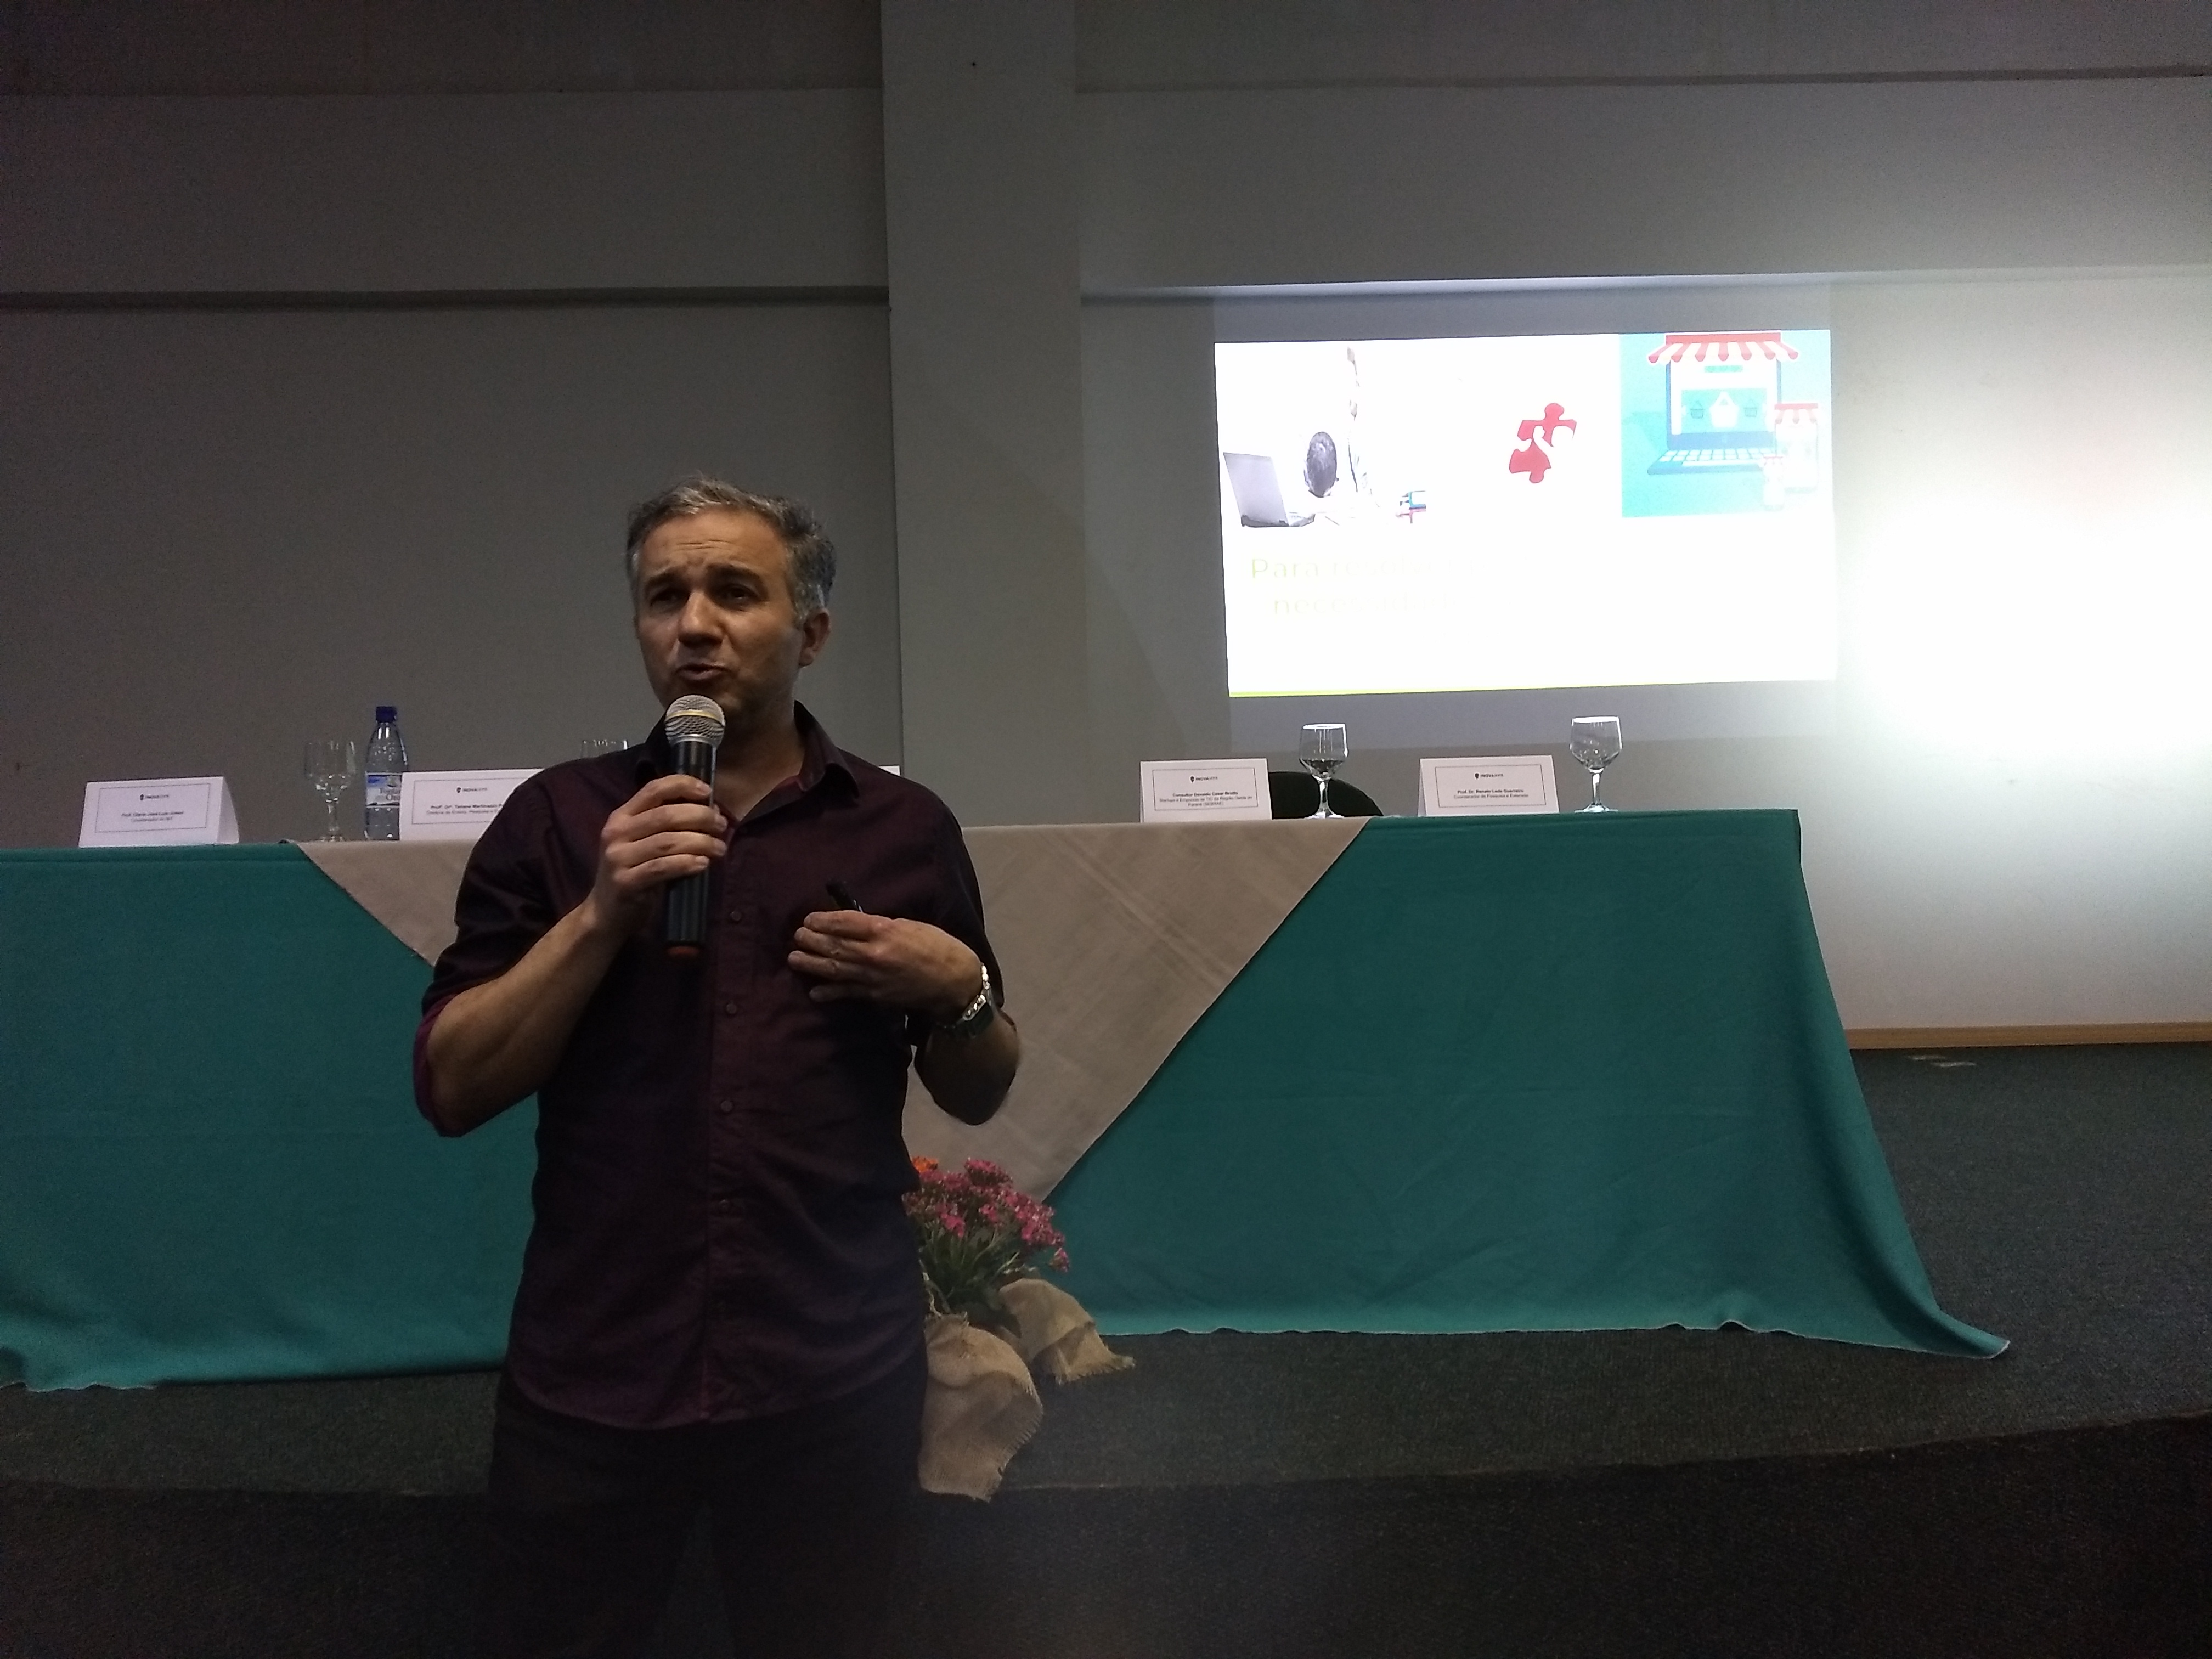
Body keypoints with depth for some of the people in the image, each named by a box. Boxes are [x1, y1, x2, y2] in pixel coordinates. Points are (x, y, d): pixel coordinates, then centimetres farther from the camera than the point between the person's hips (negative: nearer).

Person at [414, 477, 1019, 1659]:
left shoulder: (903, 828, 1)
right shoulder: (556, 818, 2)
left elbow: (976, 1096, 8)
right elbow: (451, 1089, -3)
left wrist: (959, 988, -12)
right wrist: (602, 912, -15)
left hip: (834, 1377, 0)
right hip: (590, 1376, 0)